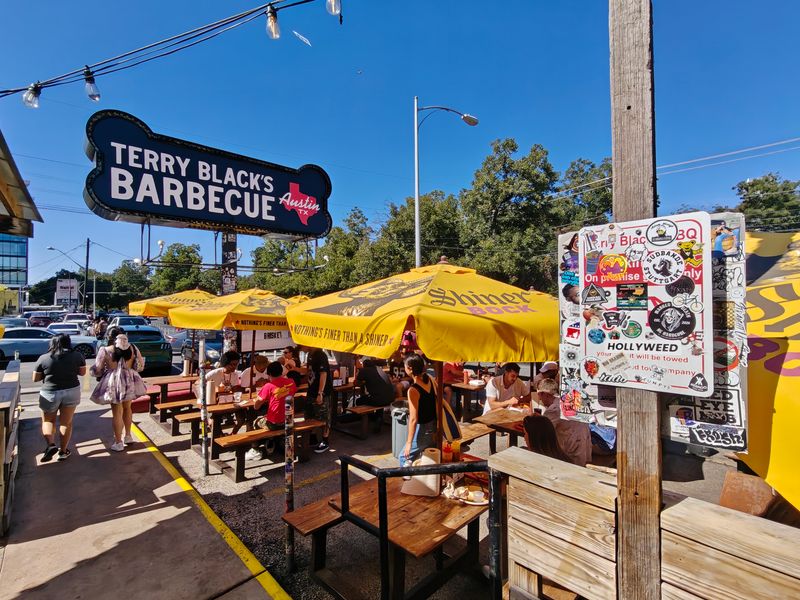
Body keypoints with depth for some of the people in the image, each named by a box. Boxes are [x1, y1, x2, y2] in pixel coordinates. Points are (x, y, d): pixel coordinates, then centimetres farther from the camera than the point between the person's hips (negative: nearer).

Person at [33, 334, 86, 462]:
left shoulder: (43, 358, -6)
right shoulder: (77, 355, -5)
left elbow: (35, 378, 2)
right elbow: (83, 372, 6)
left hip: (50, 393, -1)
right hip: (72, 391, 1)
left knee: (47, 421, 19)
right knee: (66, 422, 11)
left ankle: (51, 445, 1)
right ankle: (63, 451, 18)